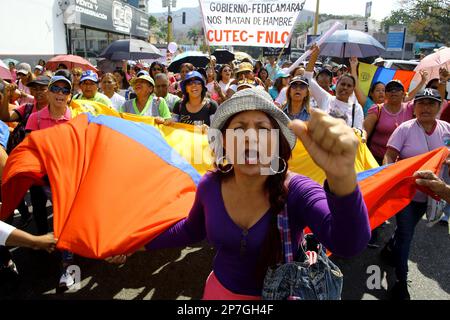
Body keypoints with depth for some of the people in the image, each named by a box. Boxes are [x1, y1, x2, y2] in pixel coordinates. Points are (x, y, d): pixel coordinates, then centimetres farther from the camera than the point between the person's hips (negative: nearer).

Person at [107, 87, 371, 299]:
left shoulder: (298, 191, -25)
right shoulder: (210, 185, -14)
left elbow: (349, 245, -43)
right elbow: (192, 230, 7)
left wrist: (343, 177, -62)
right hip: (220, 289, 3)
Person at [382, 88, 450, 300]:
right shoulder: (405, 129, -13)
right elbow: (389, 156, -15)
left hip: (427, 193, 4)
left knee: (407, 229, 20)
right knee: (406, 234, -1)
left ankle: (390, 249, 48)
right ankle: (401, 282, 12)